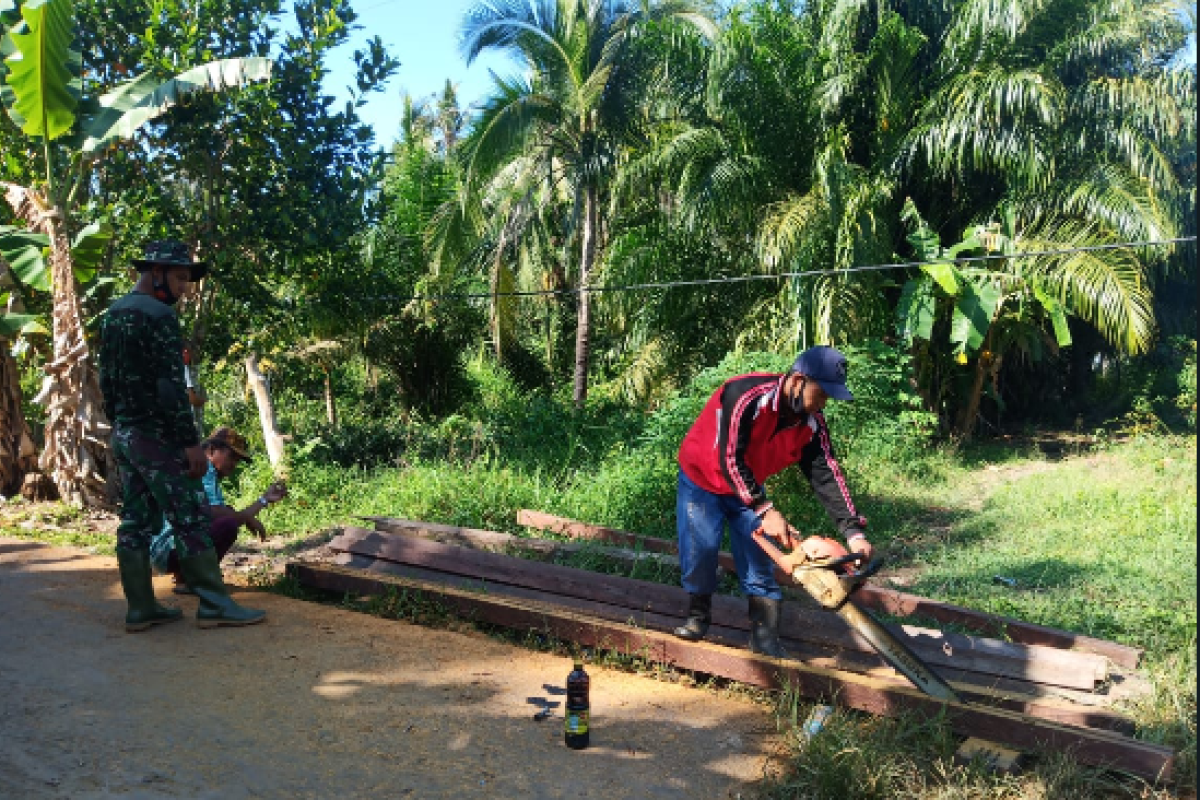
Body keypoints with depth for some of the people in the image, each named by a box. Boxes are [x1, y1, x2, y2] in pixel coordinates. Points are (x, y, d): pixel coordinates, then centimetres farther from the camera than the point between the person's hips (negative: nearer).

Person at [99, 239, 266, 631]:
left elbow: (106, 379, 18)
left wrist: (119, 425, 22)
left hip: (123, 434, 9)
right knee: (191, 520, -5)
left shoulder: (112, 314, 14)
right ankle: (214, 605, -1)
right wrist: (191, 441, -18)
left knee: (135, 521, 9)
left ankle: (140, 609, 13)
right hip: (155, 436, -9)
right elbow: (170, 386, -20)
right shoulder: (159, 315, -15)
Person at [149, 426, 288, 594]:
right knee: (228, 524, -24)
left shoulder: (211, 474, 18)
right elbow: (213, 512, -24)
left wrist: (265, 499, 16)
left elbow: (231, 514, 16)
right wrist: (248, 518, -9)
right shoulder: (203, 469, -12)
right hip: (166, 548, -10)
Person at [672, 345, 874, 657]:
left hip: (748, 488, 5)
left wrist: (854, 531, -24)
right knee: (700, 549, -11)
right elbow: (730, 459, -34)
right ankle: (698, 616, 12)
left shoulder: (812, 423, -15)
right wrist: (766, 510, -34)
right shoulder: (748, 396, -35)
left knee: (759, 558, -2)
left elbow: (826, 475, -15)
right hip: (701, 478, -5)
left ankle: (765, 637, 5)